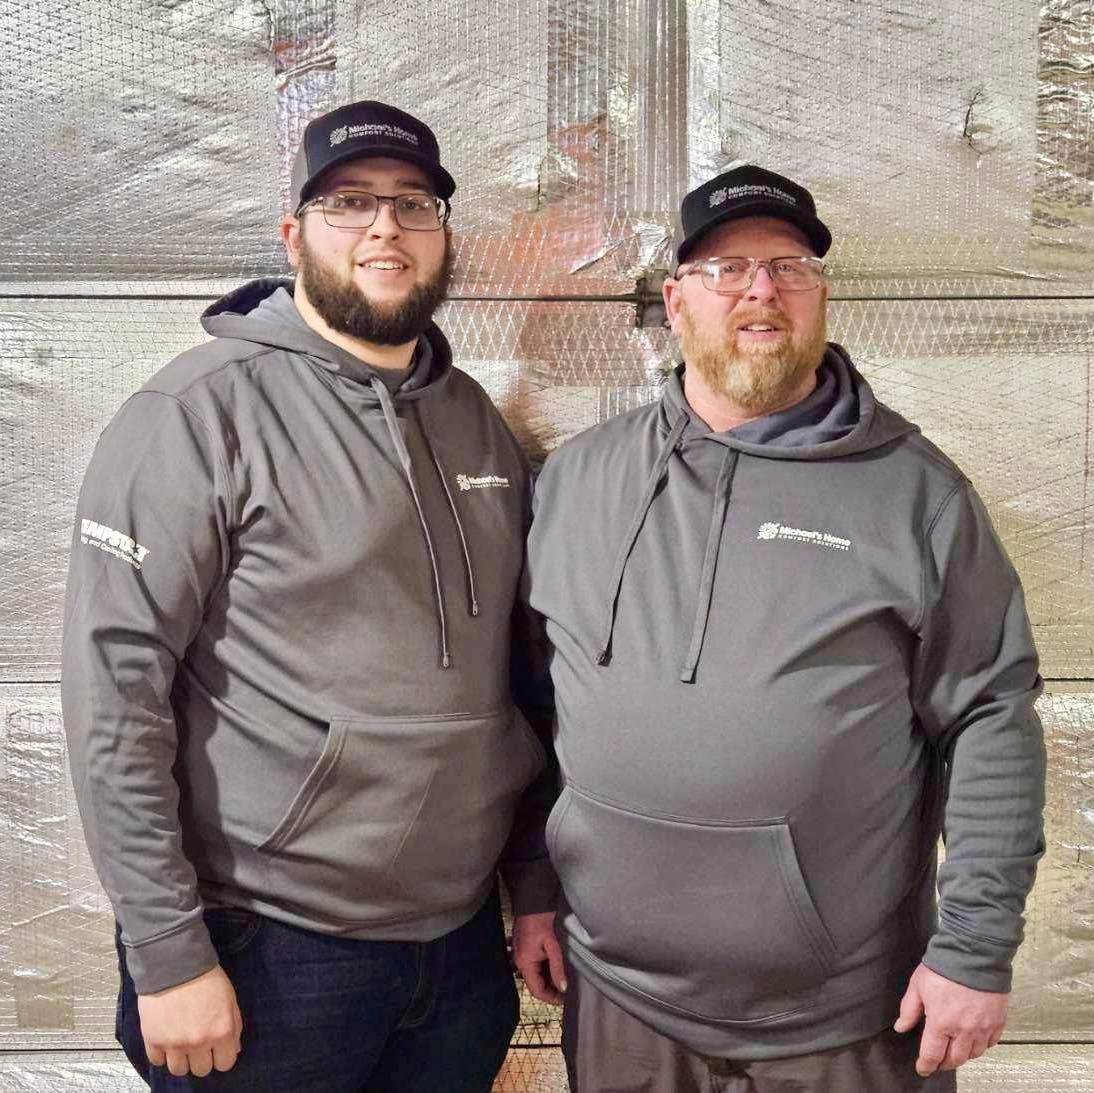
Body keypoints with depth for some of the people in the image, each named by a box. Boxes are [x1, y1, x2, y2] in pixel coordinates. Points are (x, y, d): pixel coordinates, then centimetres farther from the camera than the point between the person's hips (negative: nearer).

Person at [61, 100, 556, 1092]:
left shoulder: (478, 420, 6)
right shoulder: (198, 412, -12)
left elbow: (512, 677, 11)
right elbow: (115, 691, -15)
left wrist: (533, 886, 10)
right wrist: (168, 958, -15)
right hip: (270, 955, -5)